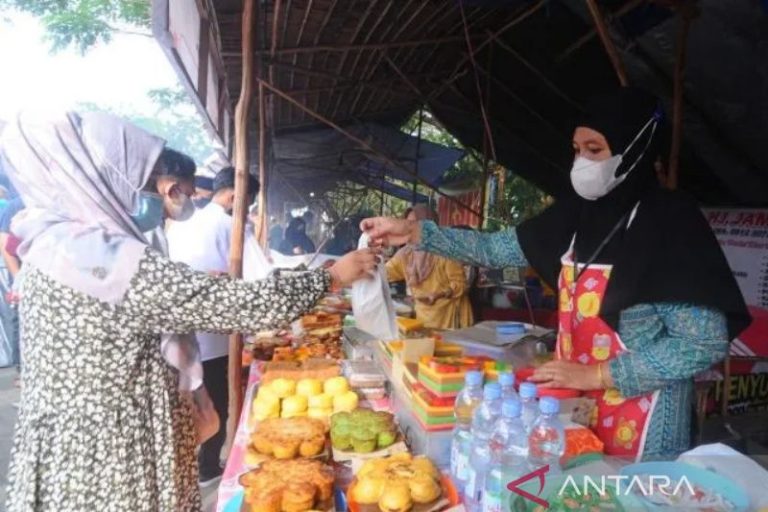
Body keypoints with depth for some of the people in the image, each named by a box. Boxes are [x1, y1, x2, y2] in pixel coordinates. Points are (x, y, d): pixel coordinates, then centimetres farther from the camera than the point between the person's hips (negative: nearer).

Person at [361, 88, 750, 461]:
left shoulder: (671, 222, -16)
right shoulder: (581, 213, 1)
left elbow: (707, 344, -19)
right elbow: (495, 248, 5)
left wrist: (594, 375, -20)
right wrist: (414, 232, -3)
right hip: (576, 408, 6)